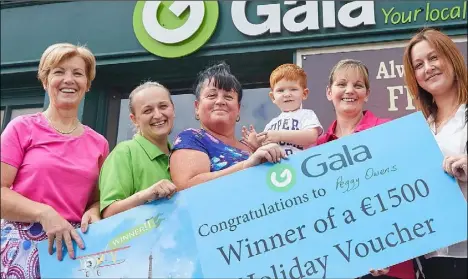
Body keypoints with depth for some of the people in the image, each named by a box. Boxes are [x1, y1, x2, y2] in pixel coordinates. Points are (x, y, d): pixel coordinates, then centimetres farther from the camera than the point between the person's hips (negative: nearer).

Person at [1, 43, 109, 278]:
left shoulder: (99, 143, 9)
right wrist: (44, 213, -18)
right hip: (23, 245, -2)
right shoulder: (22, 128, 0)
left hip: (73, 247, 3)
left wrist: (93, 213, -5)